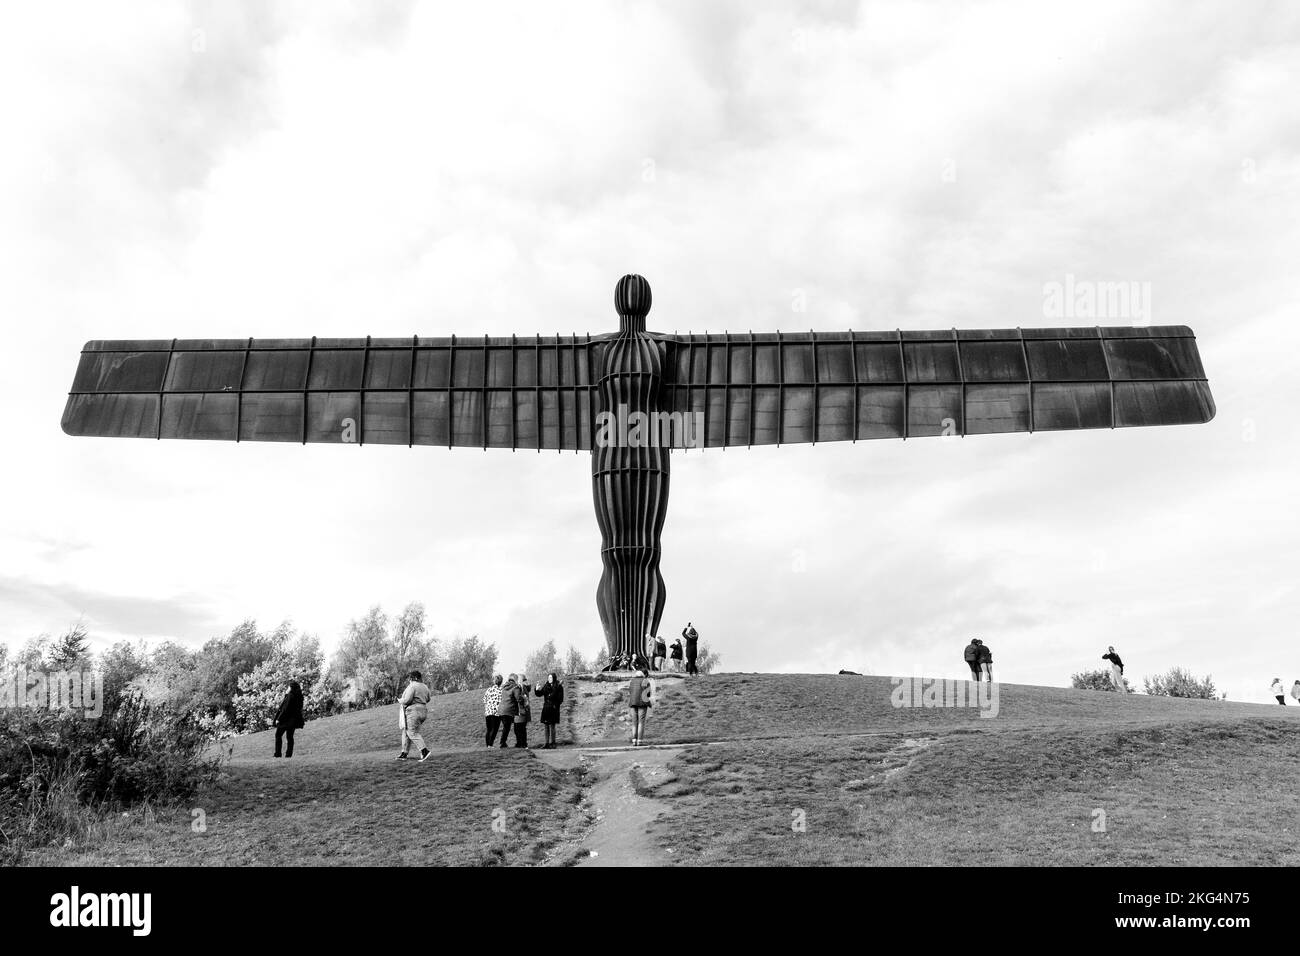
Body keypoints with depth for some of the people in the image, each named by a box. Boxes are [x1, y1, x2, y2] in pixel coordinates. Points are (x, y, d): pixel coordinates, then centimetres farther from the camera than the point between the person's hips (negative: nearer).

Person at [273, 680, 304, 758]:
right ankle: (289, 754, 10)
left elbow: (285, 709, -20)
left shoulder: (290, 696, -19)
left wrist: (278, 719, -14)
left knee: (278, 735, 6)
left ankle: (277, 754, 5)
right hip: (294, 720, 7)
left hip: (286, 719, -7)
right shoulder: (298, 696, 6)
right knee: (290, 737, 12)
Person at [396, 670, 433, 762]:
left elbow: (407, 700, -18)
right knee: (406, 731, 16)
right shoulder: (424, 687, 13)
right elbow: (428, 699, 22)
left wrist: (400, 701, 2)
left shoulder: (412, 686, -13)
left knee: (413, 733, -7)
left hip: (413, 711, -9)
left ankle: (424, 751, -19)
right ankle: (404, 753, 16)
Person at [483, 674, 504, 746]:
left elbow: (484, 703, 14)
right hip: (497, 712, -4)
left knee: (489, 730, 13)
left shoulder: (488, 690, 13)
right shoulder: (501, 690, 0)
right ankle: (490, 744, -17)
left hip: (488, 712, 4)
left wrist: (484, 715, 21)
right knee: (494, 729, -5)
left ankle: (488, 745, 15)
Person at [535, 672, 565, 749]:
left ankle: (552, 743, 1)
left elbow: (560, 699, -5)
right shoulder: (546, 686, 11)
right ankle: (547, 743, 13)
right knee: (546, 725, 7)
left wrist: (555, 705, -15)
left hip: (553, 709, -5)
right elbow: (540, 694, 9)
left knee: (552, 725, -5)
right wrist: (537, 690, -10)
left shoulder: (558, 687, -3)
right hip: (546, 708, 5)